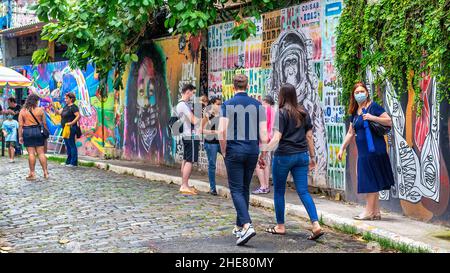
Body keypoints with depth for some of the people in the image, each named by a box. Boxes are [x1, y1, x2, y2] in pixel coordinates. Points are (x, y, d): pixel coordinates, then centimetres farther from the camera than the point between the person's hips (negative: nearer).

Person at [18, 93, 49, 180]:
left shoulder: (22, 111, 1)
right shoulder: (40, 110, 0)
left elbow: (20, 125, -2)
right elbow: (44, 123, 2)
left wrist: (20, 136, 2)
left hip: (27, 132, 0)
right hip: (38, 131, 0)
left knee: (31, 153, 1)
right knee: (41, 153, 6)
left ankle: (32, 174, 3)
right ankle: (45, 172, 8)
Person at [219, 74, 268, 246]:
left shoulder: (228, 105, -5)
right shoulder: (257, 105, 5)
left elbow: (222, 130, -14)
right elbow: (263, 132, 1)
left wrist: (223, 151, -1)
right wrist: (263, 154, 10)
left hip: (234, 151, -4)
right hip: (252, 152, 4)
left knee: (236, 190, -2)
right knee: (245, 189, 15)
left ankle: (247, 225, -20)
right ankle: (239, 227, 23)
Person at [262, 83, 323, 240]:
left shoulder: (281, 113, -8)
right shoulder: (303, 113, 9)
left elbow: (276, 138, -16)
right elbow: (309, 136, 12)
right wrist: (312, 157, 18)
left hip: (284, 155, -5)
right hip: (302, 155, 5)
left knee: (279, 191, 10)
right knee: (303, 191, 3)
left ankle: (280, 227, 18)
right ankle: (316, 225, -10)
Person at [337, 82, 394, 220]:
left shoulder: (373, 106, -5)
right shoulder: (355, 112, 15)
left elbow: (389, 121, -10)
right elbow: (351, 133, 21)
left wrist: (372, 117, -20)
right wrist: (342, 149, 17)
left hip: (374, 150, -8)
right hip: (363, 151, 8)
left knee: (371, 180, -6)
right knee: (370, 182, 9)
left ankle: (369, 212, -3)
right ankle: (376, 212, 13)